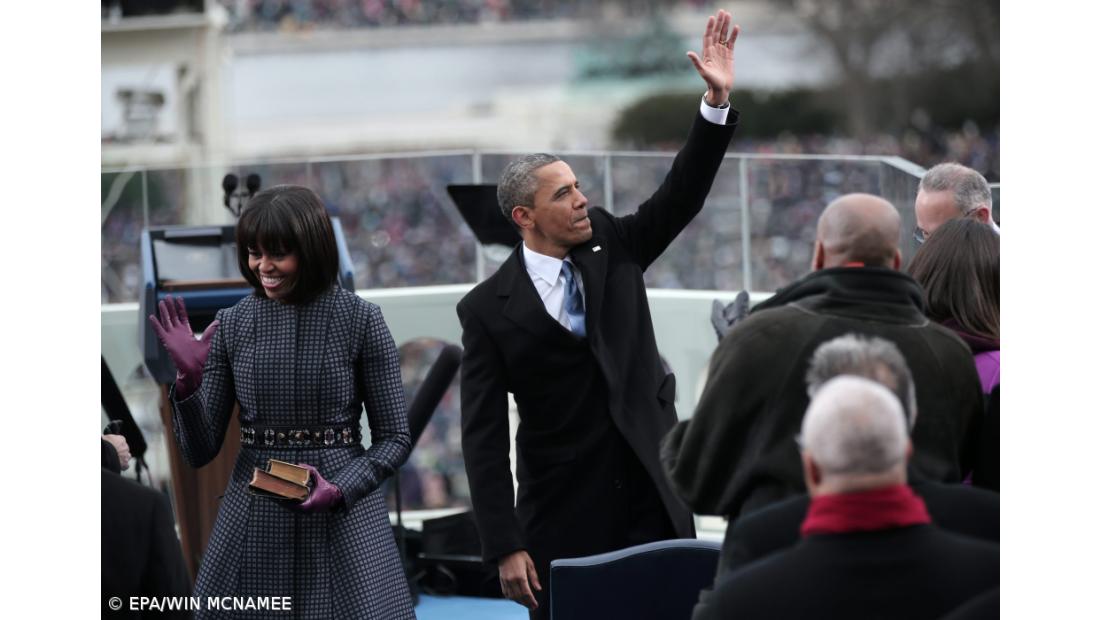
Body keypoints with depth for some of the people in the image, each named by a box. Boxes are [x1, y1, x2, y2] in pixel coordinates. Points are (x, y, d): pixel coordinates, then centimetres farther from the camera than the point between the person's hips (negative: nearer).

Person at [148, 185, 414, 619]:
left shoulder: (360, 320, -5)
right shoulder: (231, 325, 2)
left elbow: (394, 438, 0)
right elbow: (199, 452, 3)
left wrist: (340, 488, -16)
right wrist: (188, 381, -13)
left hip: (343, 522, -2)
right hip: (254, 527, 2)